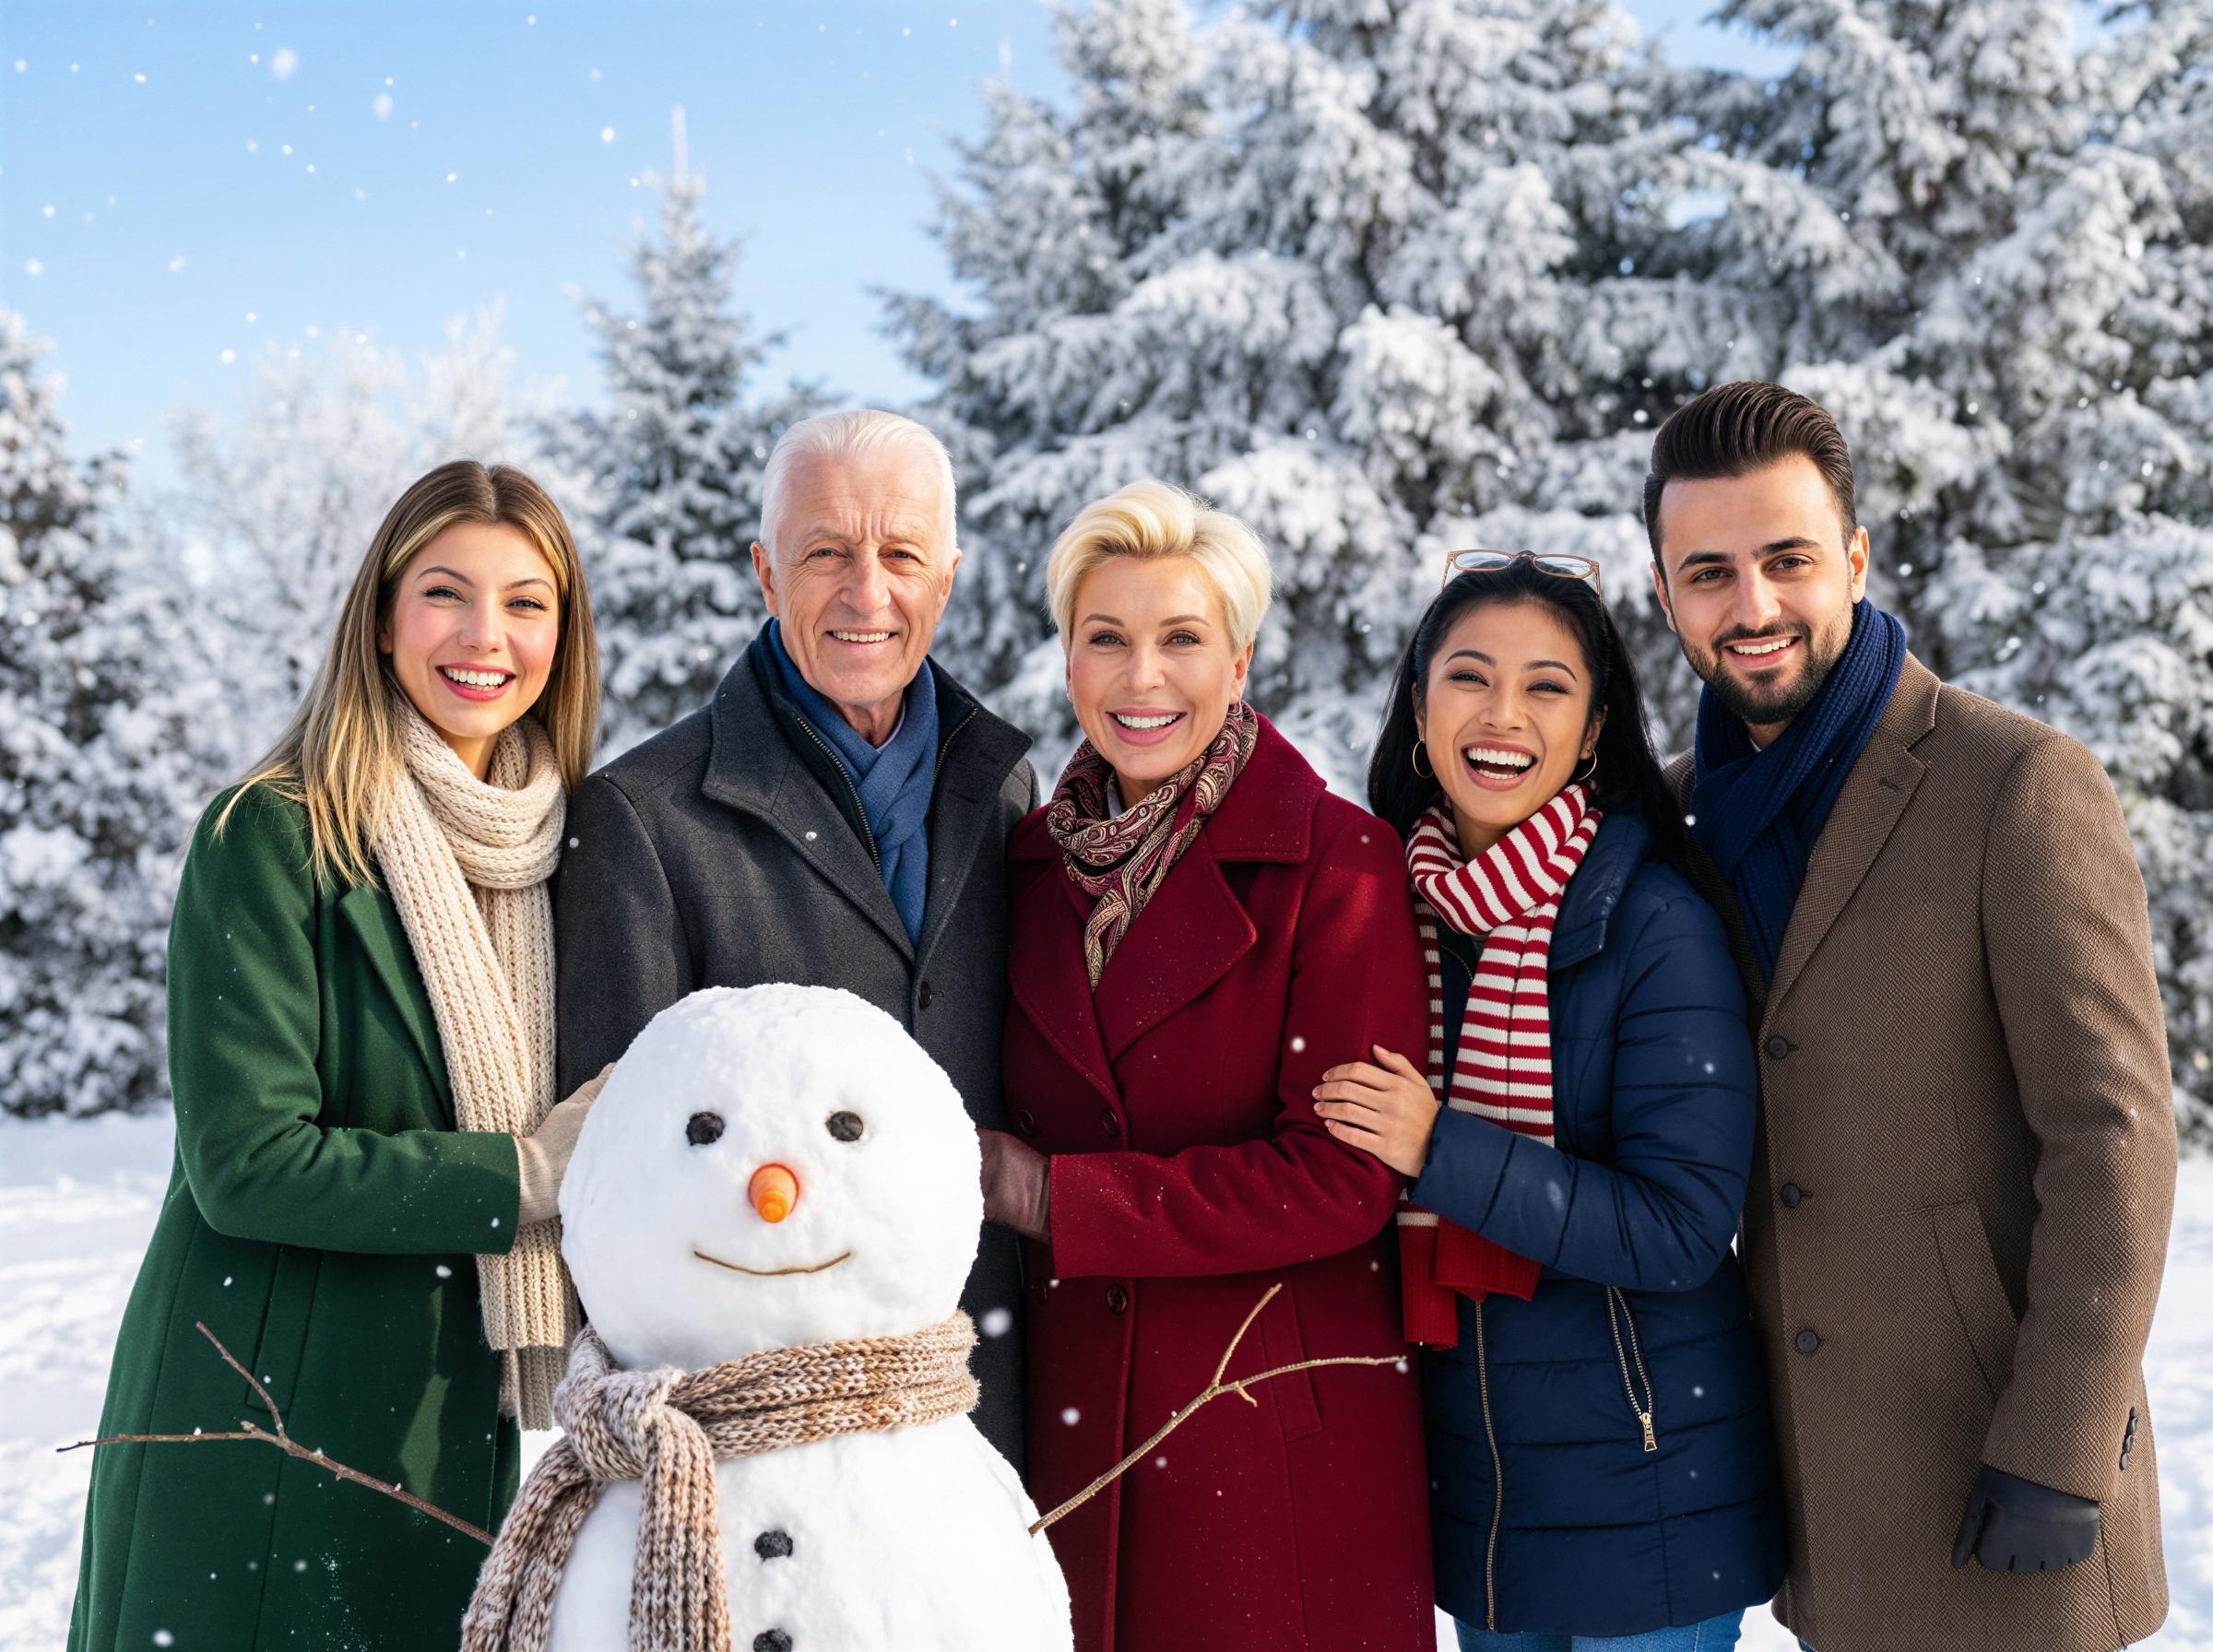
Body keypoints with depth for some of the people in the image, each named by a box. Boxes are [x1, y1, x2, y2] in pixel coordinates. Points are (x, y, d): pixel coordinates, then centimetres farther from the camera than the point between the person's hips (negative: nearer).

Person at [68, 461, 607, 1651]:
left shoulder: (559, 849, 8)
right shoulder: (275, 837, -10)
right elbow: (249, 1163, -16)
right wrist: (522, 1175, -16)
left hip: (473, 1433, 5)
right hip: (272, 1434, -5)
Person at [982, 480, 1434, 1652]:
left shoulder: (1335, 864, -9)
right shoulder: (1033, 864, 7)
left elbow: (1343, 1180, -15)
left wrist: (1053, 1199, -12)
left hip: (1284, 1426, -4)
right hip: (1074, 1422, 4)